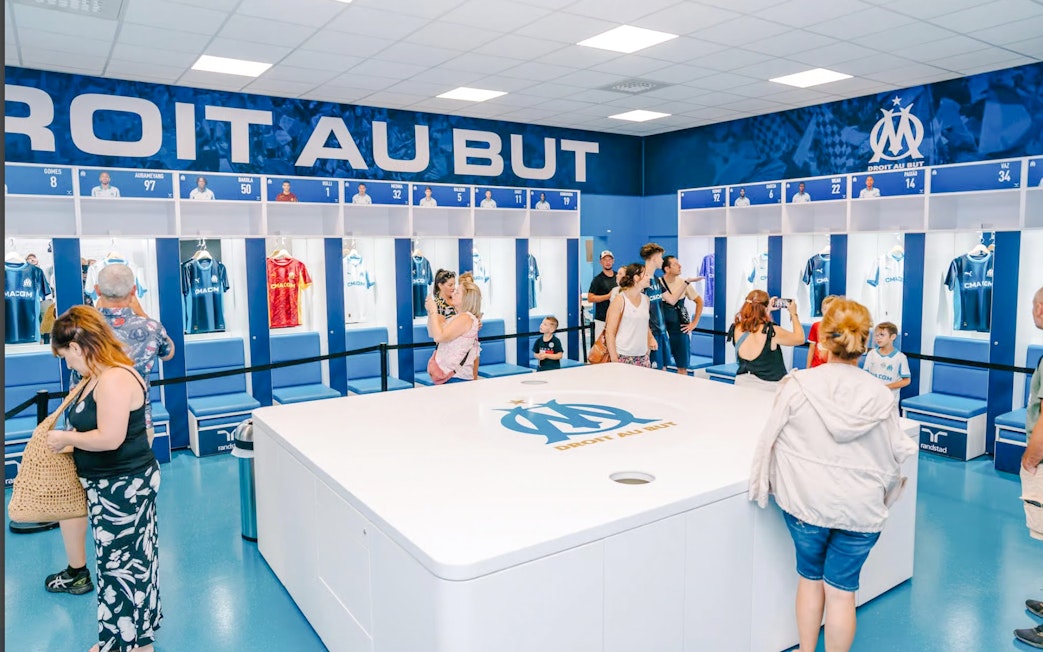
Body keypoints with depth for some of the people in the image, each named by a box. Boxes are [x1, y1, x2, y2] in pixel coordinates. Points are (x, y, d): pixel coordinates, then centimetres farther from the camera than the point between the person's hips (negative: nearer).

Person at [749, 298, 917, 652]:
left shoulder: (798, 386, -16)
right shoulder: (879, 396, -11)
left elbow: (772, 440, -8)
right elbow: (894, 456, -1)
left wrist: (765, 484, 10)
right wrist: (882, 492, 20)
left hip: (806, 501, 0)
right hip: (860, 509, 0)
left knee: (810, 578, 20)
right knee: (841, 589, 12)